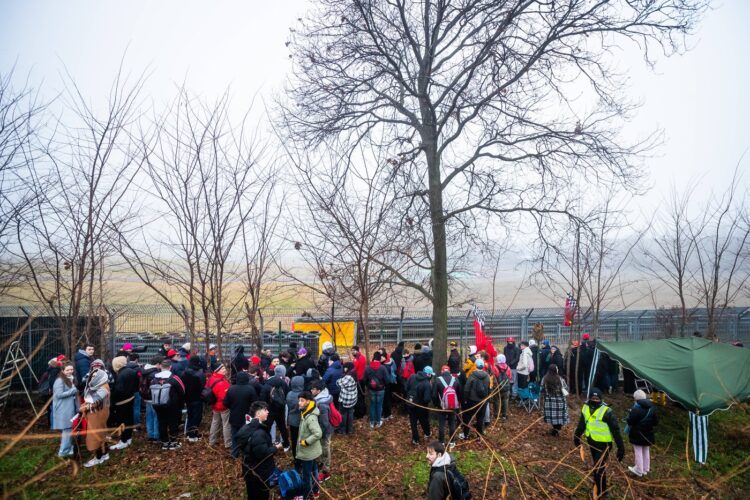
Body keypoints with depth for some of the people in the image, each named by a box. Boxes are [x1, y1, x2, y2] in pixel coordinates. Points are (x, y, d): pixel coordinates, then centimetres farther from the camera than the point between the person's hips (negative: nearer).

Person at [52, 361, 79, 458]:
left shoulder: (72, 379, 11)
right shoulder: (60, 381, -14)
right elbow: (59, 394, -21)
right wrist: (73, 391, -17)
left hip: (71, 409, 8)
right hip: (64, 410, -8)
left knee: (69, 429, 15)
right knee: (67, 429, -6)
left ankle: (68, 448, 27)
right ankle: (63, 451, 3)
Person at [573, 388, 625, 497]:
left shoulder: (607, 411, -23)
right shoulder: (586, 408, -3)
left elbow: (615, 430, -18)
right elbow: (582, 424, 13)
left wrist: (621, 448, -16)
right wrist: (577, 437, 21)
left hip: (603, 444, -6)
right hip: (591, 442, 6)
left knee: (599, 468, -3)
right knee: (597, 465, 23)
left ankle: (601, 491, 14)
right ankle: (597, 483, 43)